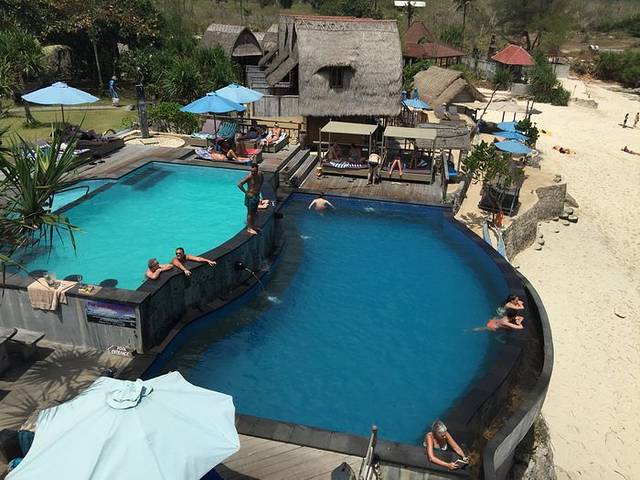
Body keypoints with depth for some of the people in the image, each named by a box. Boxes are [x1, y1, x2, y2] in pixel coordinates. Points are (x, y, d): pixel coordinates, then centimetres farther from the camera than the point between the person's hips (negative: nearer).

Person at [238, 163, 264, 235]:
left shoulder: (260, 175, -3)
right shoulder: (249, 177, -22)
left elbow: (262, 179, 22)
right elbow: (239, 184, -24)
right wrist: (246, 192, -19)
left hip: (257, 196, 7)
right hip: (250, 196, -7)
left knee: (254, 212, 18)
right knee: (250, 212, 1)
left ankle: (253, 226, 32)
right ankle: (249, 228, 9)